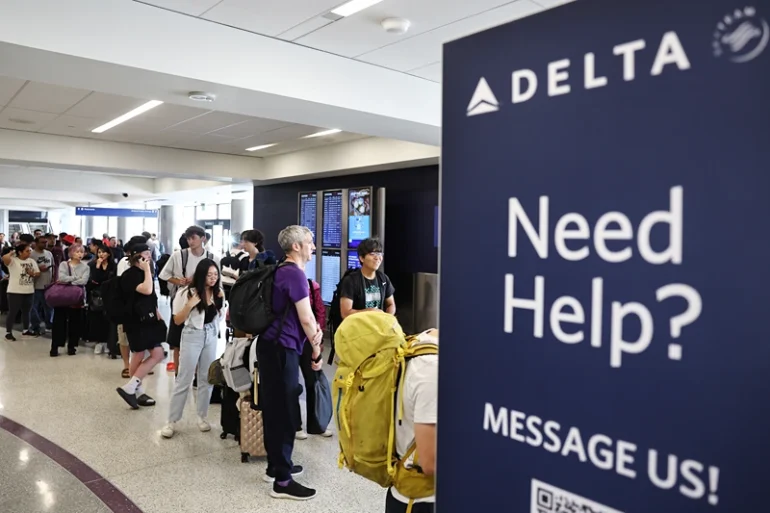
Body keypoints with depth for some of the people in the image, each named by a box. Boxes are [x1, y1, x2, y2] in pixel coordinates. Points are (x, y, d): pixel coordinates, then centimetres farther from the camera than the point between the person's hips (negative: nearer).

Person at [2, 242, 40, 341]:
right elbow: (4, 258, -32)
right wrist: (12, 253, -13)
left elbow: (38, 273, 11)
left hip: (29, 291, 6)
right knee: (13, 312, 1)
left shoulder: (32, 261, 9)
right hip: (15, 291, -6)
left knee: (26, 311, 16)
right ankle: (8, 332, 10)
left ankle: (26, 330, 29)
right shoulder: (13, 260, -10)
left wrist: (33, 274, -11)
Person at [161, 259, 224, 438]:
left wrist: (222, 301, -5)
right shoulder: (187, 292, -12)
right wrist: (190, 305, -22)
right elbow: (177, 321, -8)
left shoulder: (218, 292, 0)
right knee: (184, 380, -1)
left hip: (212, 336, 4)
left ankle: (202, 417, 22)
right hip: (192, 336, -4)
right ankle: (172, 421, 9)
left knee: (207, 378, 10)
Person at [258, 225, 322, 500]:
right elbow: (305, 319, -16)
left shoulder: (283, 270, 14)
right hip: (282, 349, -10)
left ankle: (276, 466, 29)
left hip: (272, 345, 10)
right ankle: (282, 481, 4)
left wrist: (315, 328, 1)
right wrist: (317, 351, -4)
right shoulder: (295, 273, -16)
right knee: (284, 412, -4)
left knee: (275, 409, 17)